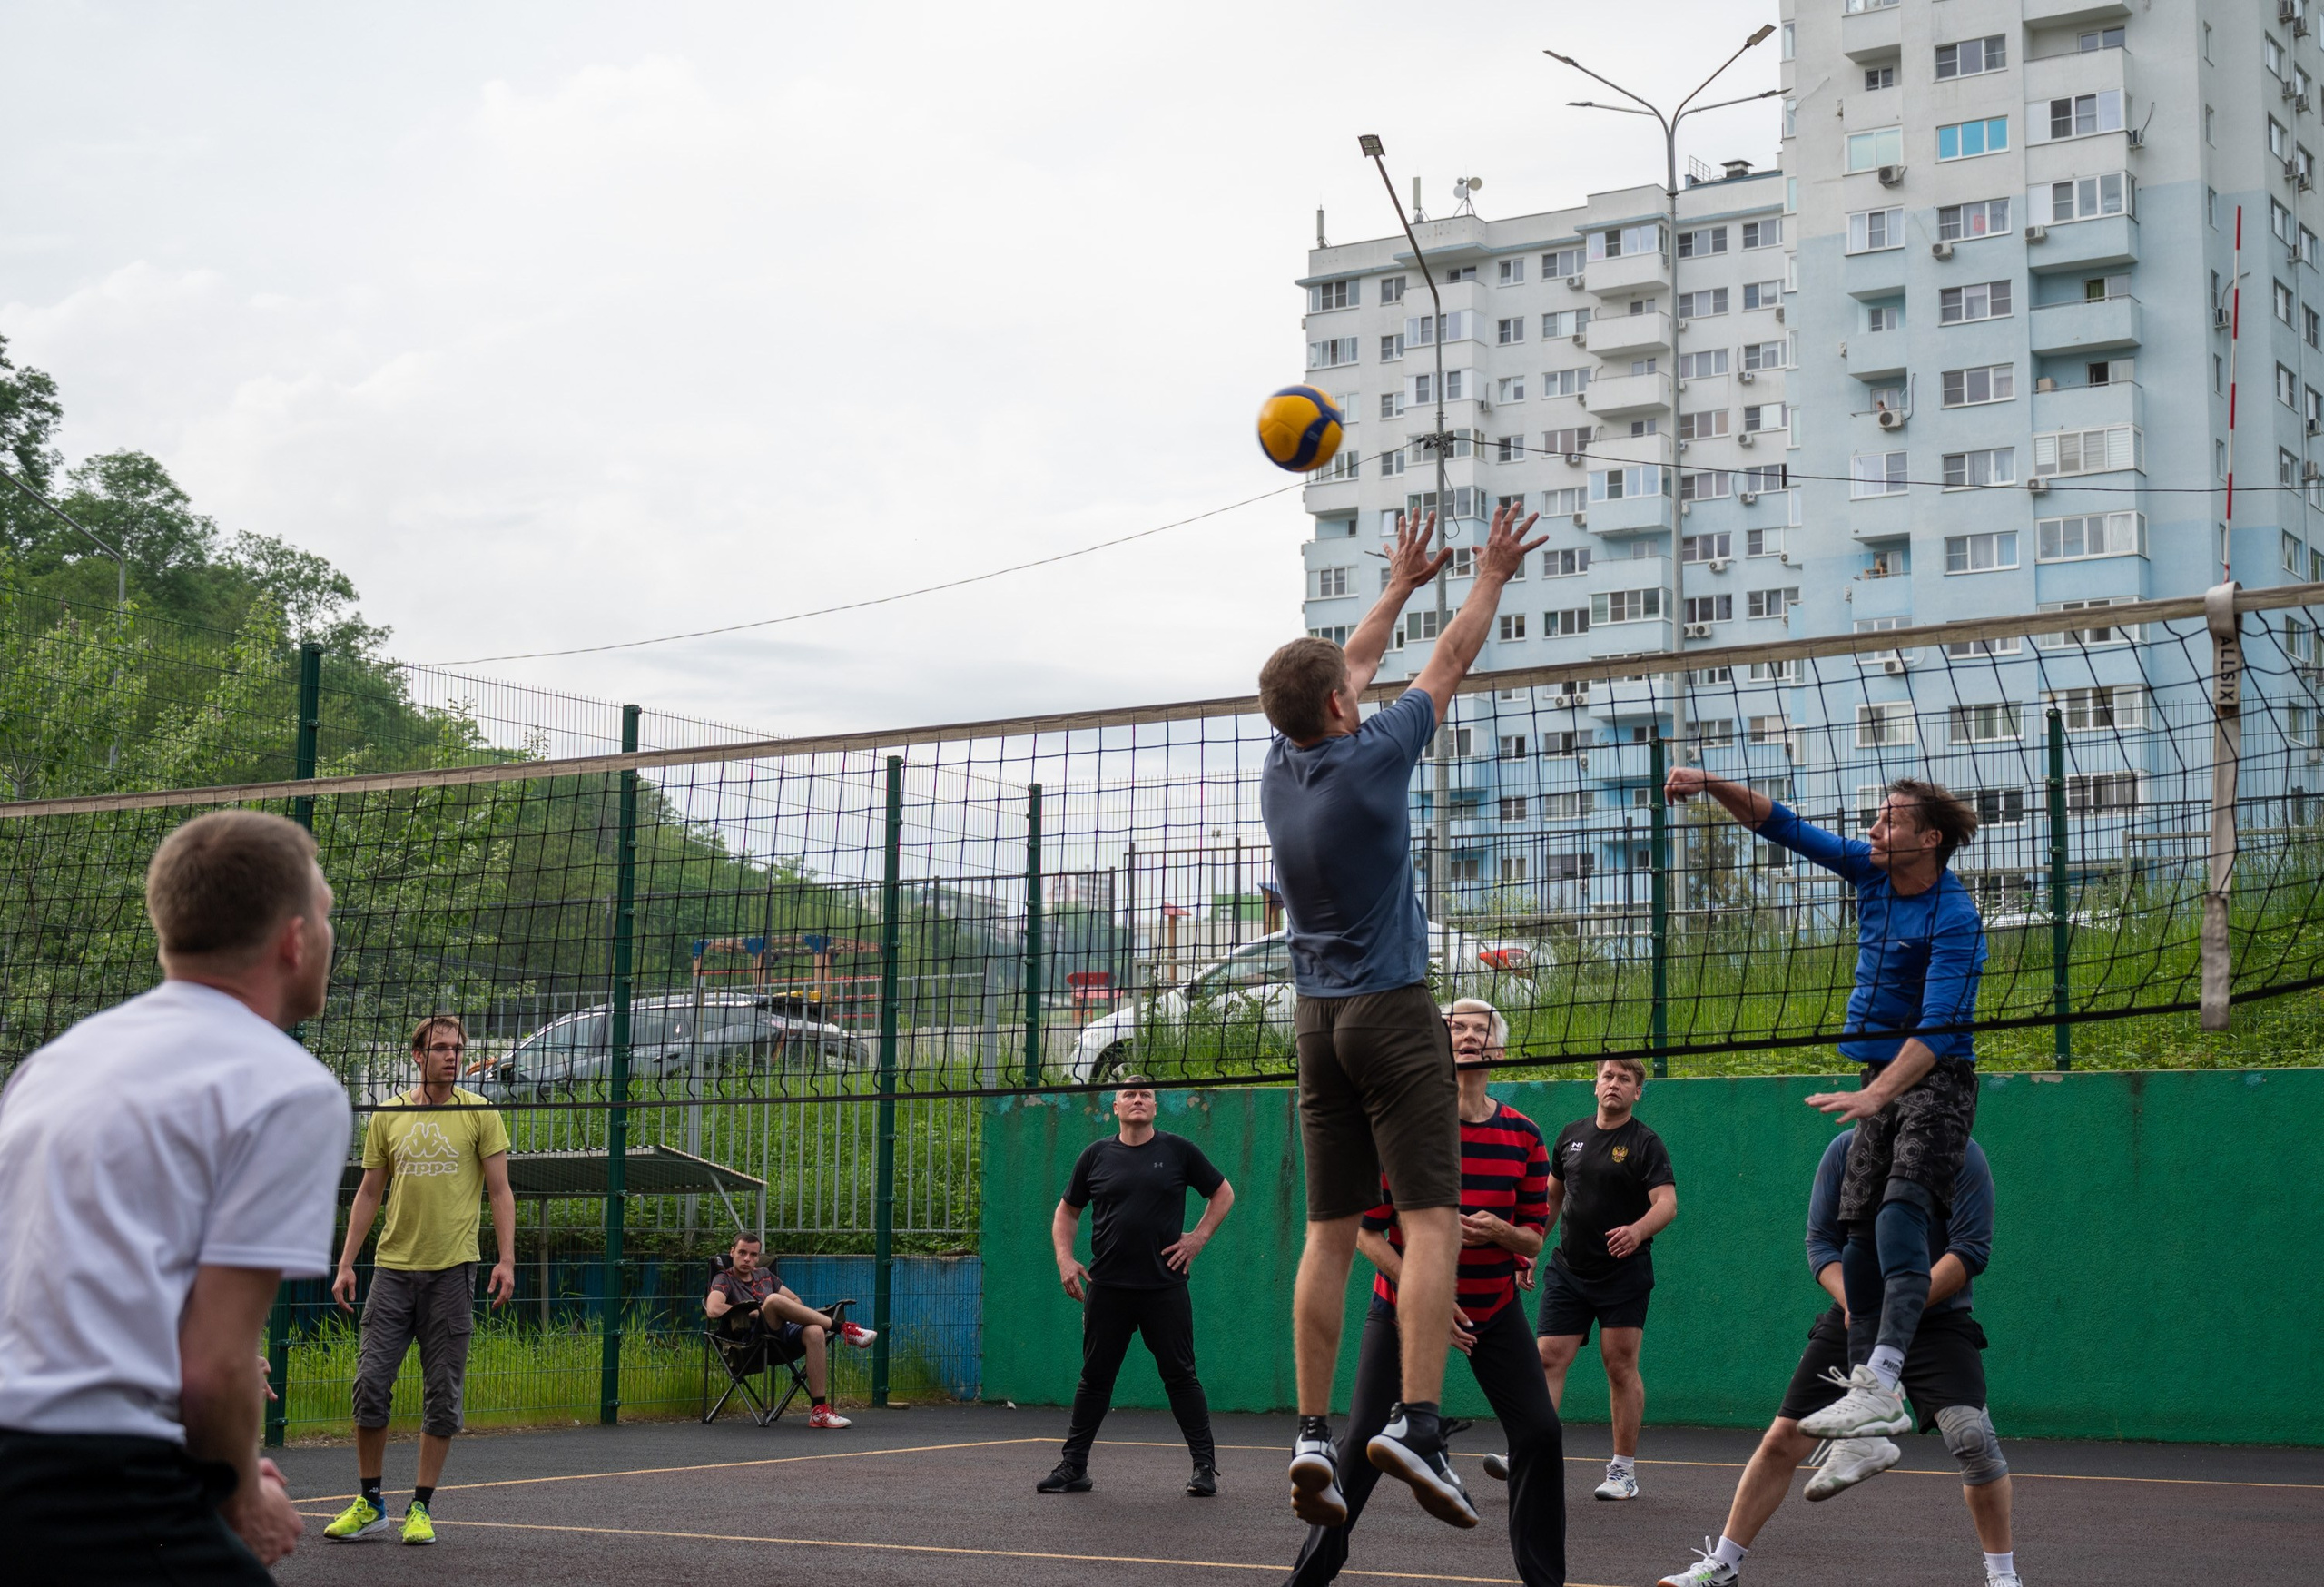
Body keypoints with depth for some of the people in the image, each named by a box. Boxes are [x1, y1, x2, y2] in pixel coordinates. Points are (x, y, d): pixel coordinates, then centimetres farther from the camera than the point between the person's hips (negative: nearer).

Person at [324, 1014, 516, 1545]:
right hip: (393, 1267, 2)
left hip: (452, 1269, -2)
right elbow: (369, 1193, 13)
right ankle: (369, 1505, 10)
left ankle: (422, 1507, 10)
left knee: (442, 1394, 1)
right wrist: (346, 1263, 6)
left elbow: (500, 1191, 3)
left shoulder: (478, 1113, 2)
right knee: (370, 1382, -3)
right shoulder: (387, 1116, 8)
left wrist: (506, 1259, -7)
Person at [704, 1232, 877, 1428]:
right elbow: (714, 1309, -12)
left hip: (786, 1333, 5)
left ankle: (819, 1411, -34)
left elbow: (796, 1301, 30)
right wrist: (754, 1313, -8)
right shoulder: (724, 1280, 9)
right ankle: (843, 1329, -26)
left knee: (815, 1332, -30)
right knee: (773, 1299, -34)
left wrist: (793, 1314, 6)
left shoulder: (764, 1275, 27)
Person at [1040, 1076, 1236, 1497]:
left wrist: (1199, 1237, 1)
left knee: (1180, 1376, 0)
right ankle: (1073, 1467, 14)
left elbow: (1223, 1193, 12)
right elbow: (1067, 1211, 16)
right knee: (1095, 1378, 6)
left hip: (1165, 1285, -2)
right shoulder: (1096, 1155, 7)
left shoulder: (1178, 1151, 3)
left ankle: (1205, 1466, 7)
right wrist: (1065, 1258, 2)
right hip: (1107, 1288, 2)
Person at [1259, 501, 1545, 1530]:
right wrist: (1491, 577, 18)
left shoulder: (1281, 766, 6)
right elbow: (1451, 661, 3)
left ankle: (1312, 1436, 0)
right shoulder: (1371, 758, -11)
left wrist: (1401, 585, 35)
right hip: (1391, 1012, -6)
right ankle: (1414, 1422, -22)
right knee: (1431, 1222, -9)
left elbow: (1348, 669, 23)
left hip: (1317, 1020, 6)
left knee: (1330, 1234, 5)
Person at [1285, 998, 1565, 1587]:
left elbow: (1534, 1238, 3)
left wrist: (1499, 1232, -20)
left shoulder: (1523, 1135, -3)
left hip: (1494, 1309, 3)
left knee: (1540, 1433, -6)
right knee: (1363, 1440, -7)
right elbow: (1367, 1231, -10)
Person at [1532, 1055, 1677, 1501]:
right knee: (1549, 1359, -5)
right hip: (1568, 1269, 4)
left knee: (1621, 1366, -1)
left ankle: (1623, 1469, 8)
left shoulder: (1645, 1143, -5)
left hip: (1624, 1273, -4)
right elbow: (1552, 1195, 23)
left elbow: (1668, 1202, -17)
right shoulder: (1571, 1135, 11)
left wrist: (1638, 1230, -36)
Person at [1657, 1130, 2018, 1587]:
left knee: (1971, 1437, -23)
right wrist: (1852, 1302, -17)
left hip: (1937, 1322, -3)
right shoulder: (1844, 1151, 0)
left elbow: (1971, 1247, -14)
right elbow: (1820, 1241, 1)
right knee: (1783, 1440, 0)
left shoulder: (1961, 1157, -9)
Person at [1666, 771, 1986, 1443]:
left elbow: (1937, 1029, -31)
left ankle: (1879, 1381, -39)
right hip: (1881, 1077, 9)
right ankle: (1869, 1397, 9)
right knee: (1859, 1230, 5)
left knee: (1901, 1215, -26)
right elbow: (1784, 827, 10)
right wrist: (1712, 785, -3)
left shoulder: (1955, 919, -22)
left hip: (1936, 1080, -9)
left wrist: (1877, 1093, -43)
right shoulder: (1870, 870, 2)